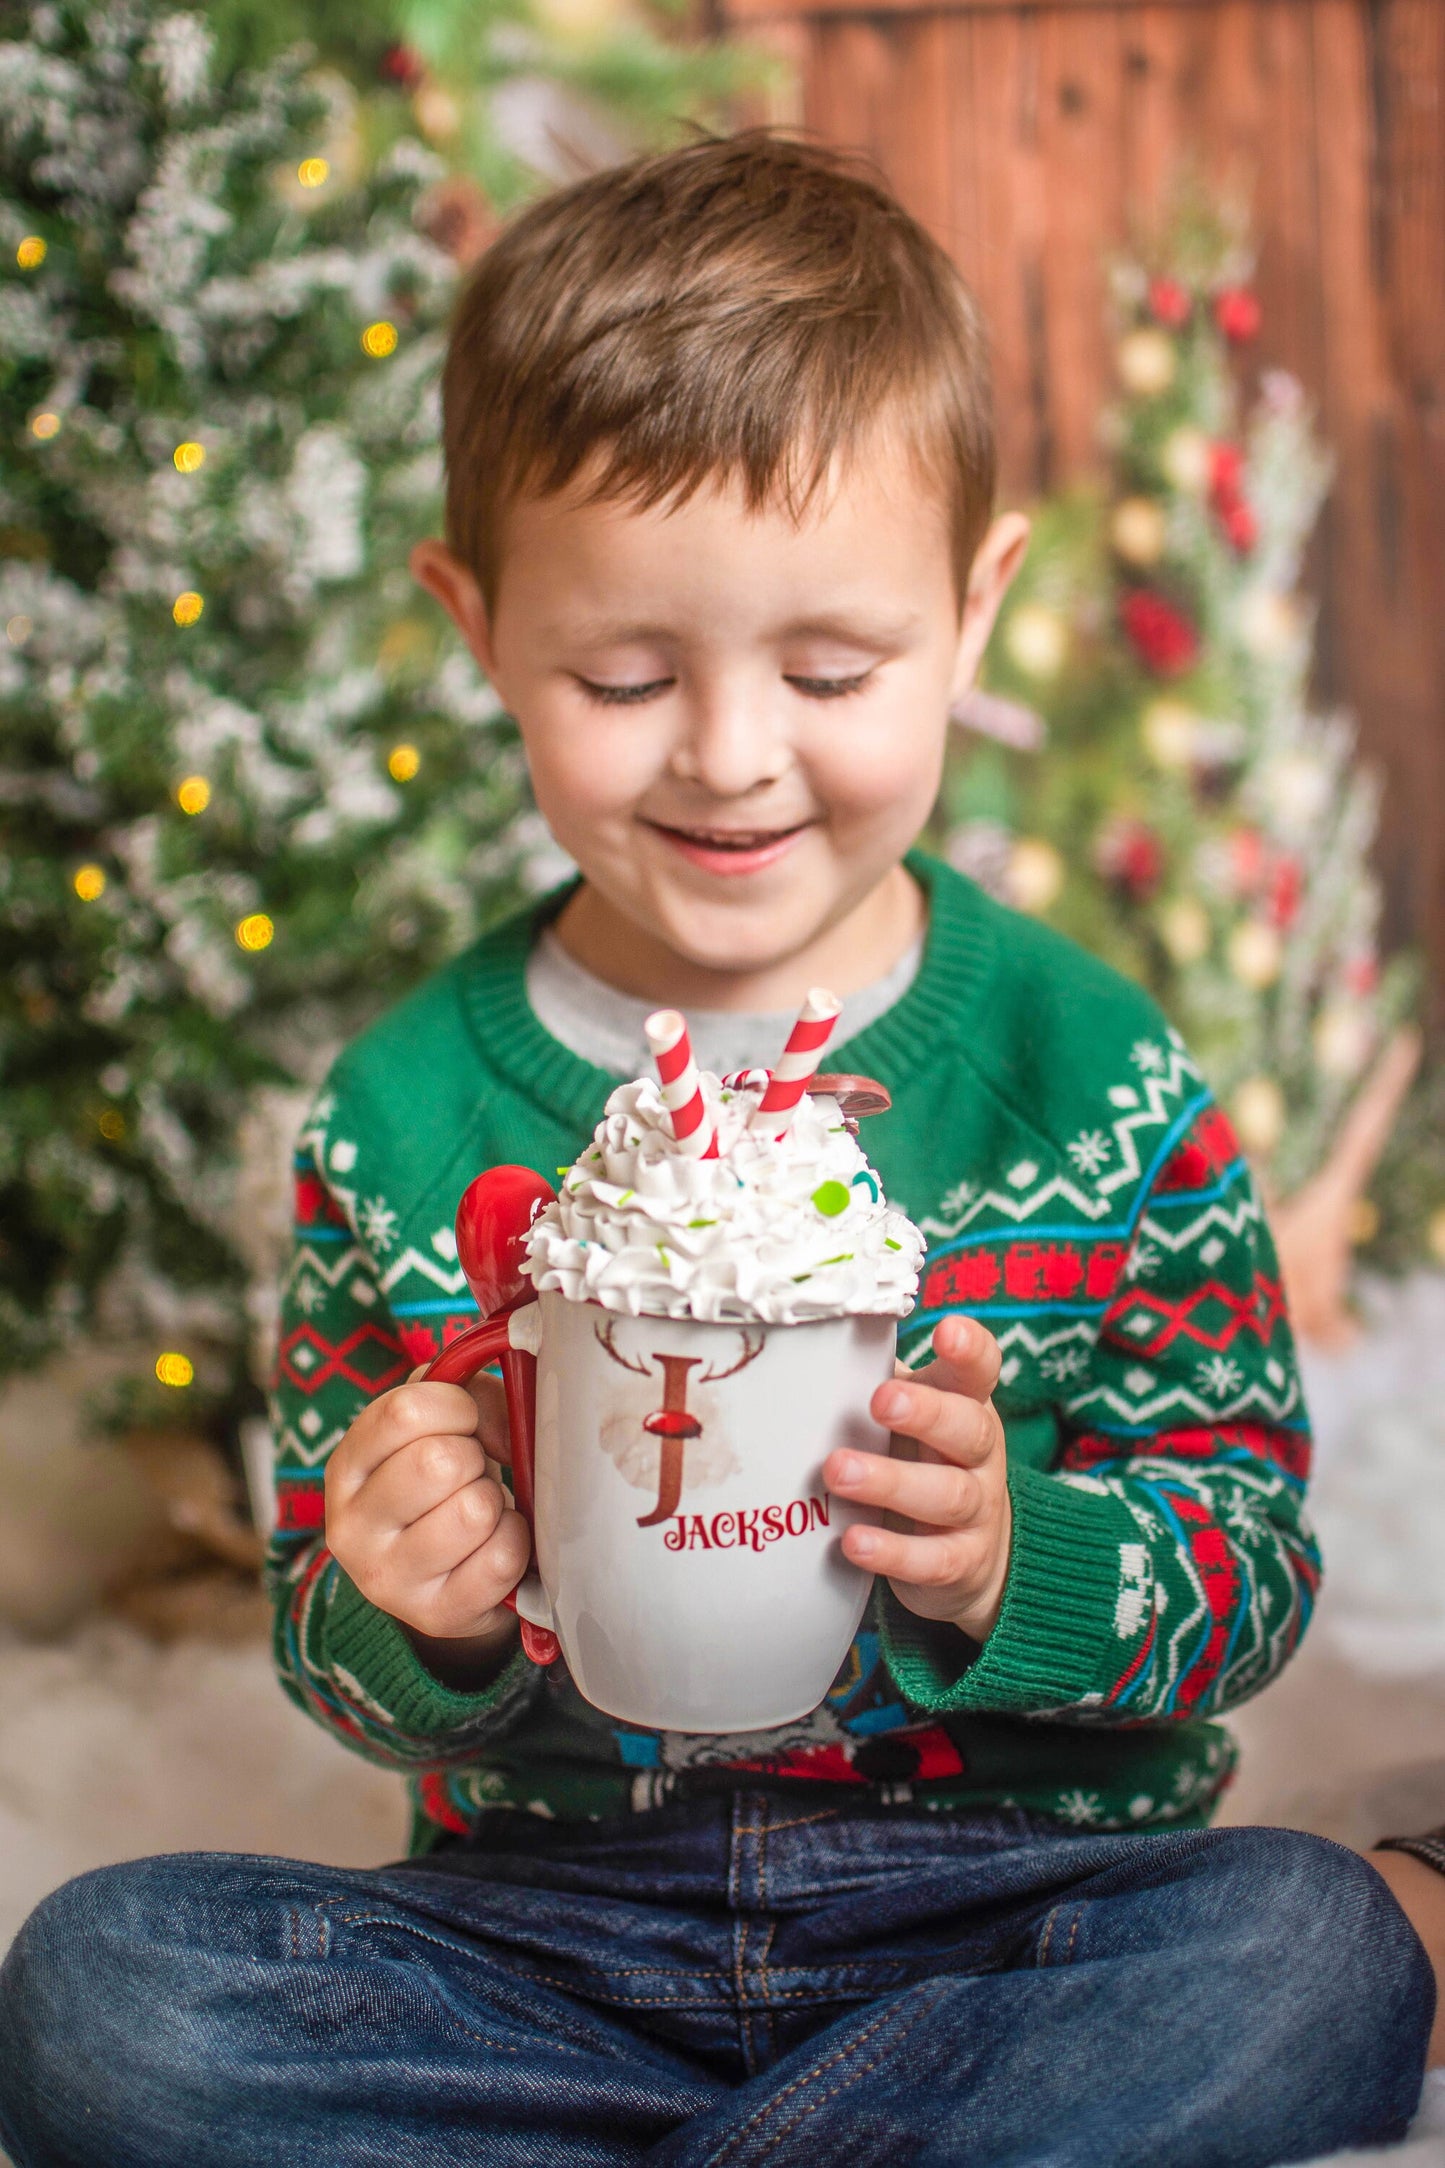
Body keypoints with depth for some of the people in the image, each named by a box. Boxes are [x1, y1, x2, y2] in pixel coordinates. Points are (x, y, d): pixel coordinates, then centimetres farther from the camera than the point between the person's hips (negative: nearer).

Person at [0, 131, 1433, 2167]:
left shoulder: (1091, 1069, -3)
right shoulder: (402, 1116, 0)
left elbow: (1256, 1555, 0)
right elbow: (331, 1653, 7)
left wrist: (1013, 1562, -21)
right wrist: (414, 1628, -18)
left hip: (1015, 1906, -1)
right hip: (550, 1911, 2)